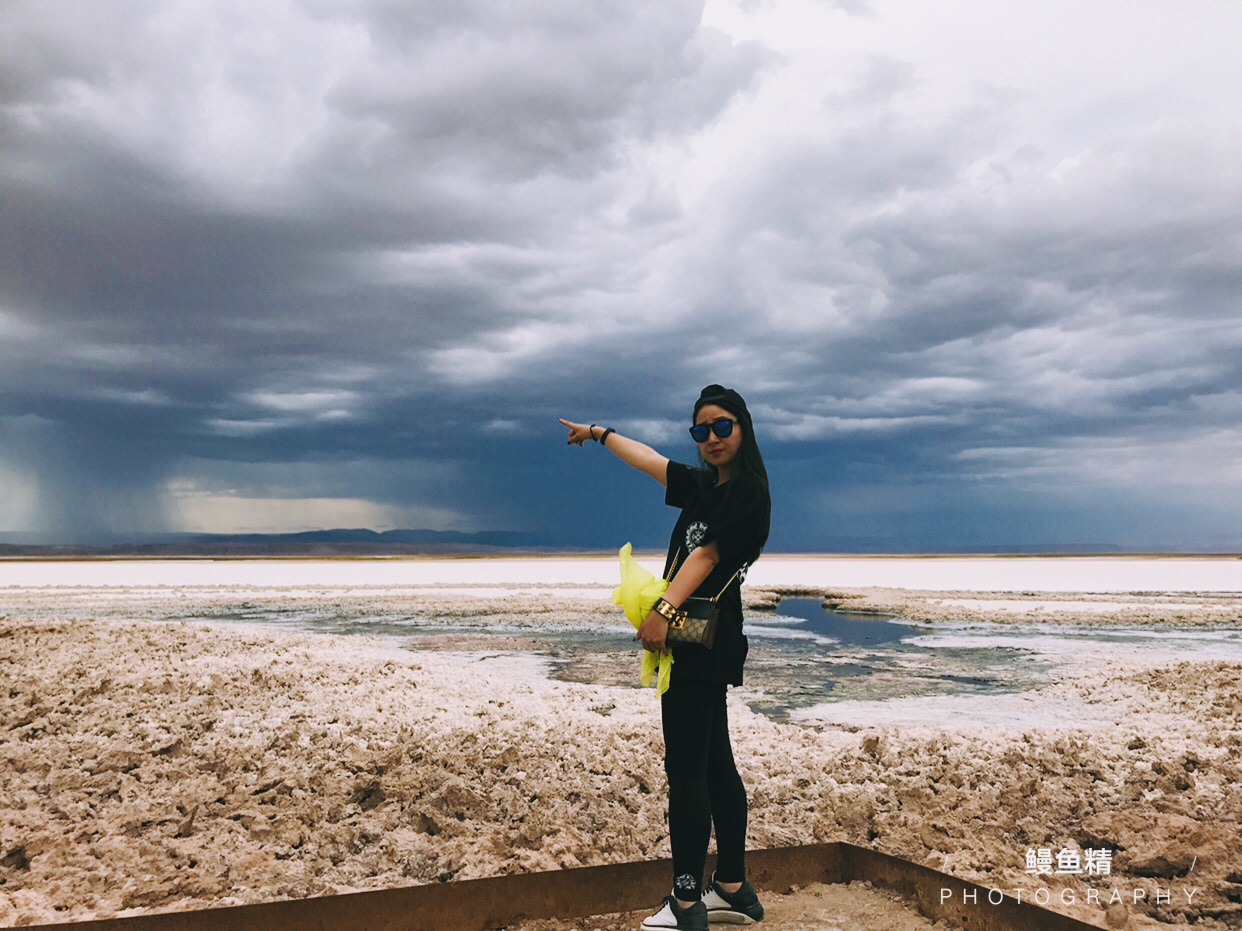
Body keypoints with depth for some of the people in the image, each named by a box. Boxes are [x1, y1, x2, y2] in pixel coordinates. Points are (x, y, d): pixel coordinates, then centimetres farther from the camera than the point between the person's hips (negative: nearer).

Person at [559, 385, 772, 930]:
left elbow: (707, 555, -18)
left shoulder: (746, 488, -9)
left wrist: (664, 611, -25)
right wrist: (600, 433, 39)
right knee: (713, 763, 13)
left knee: (686, 769, -8)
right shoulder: (705, 485, 16)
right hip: (700, 640, 9)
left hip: (702, 640, -9)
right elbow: (647, 459, 28)